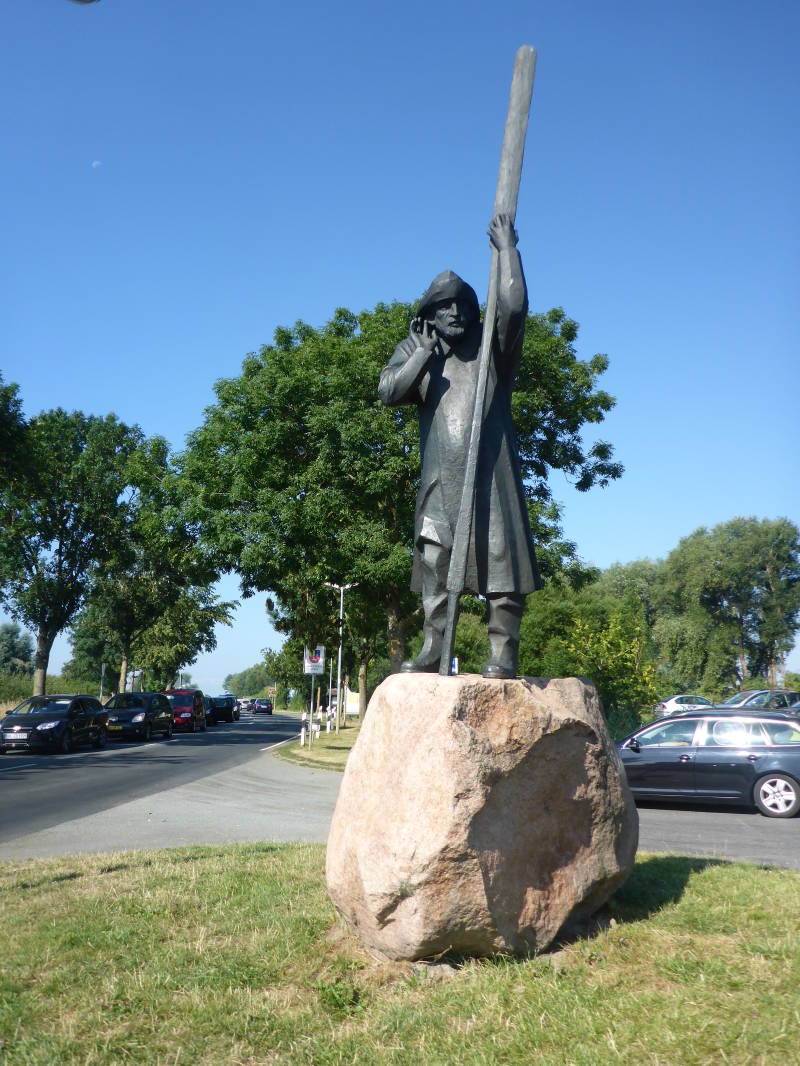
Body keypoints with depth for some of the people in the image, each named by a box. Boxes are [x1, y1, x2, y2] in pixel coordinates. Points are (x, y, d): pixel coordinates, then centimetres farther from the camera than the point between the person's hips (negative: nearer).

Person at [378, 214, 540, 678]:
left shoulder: (491, 347, 7)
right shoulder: (415, 350, 14)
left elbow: (513, 305, -11)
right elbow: (388, 390, 0)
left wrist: (507, 249, -4)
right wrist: (424, 353, -7)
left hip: (491, 471, -3)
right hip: (440, 478, 3)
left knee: (500, 559, -6)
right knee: (434, 561, 1)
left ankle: (504, 653, -4)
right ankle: (432, 650, 6)